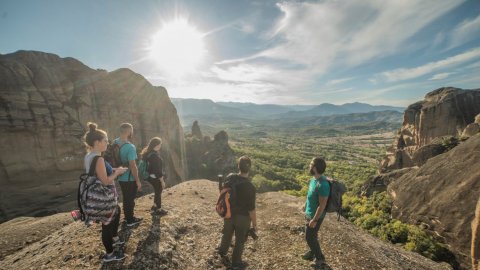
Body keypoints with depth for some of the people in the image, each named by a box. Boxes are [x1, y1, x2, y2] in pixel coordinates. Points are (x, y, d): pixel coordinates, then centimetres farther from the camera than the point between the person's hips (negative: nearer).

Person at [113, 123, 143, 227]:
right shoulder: (130, 147, -26)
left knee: (126, 198, 22)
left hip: (121, 177, 8)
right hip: (129, 179, -7)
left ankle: (128, 217, 37)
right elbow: (133, 166, -25)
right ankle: (130, 220, 24)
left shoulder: (115, 143, -1)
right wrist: (138, 181, -16)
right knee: (130, 199, 9)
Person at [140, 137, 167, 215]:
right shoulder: (155, 155, -26)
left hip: (151, 177, 9)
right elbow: (157, 170, -25)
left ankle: (155, 206, 40)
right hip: (155, 177, -9)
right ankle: (158, 209, 22)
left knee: (157, 191, 25)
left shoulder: (148, 153, 4)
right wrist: (162, 180, -18)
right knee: (158, 192, 8)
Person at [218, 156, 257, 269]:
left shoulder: (229, 177, -16)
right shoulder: (249, 187, -31)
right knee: (240, 240, 20)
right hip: (242, 217, -5)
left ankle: (222, 251, 57)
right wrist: (254, 224, -8)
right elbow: (251, 209, -24)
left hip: (228, 213, 5)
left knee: (227, 233, 30)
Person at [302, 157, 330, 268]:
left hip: (315, 215, -8)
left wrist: (314, 220, -21)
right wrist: (306, 205, 23)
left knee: (309, 237, 9)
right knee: (312, 235, 25)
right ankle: (313, 252, 46)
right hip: (310, 212, 8)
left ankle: (320, 258, 30)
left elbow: (322, 205, -28)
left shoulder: (322, 184, -33)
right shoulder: (314, 178, -5)